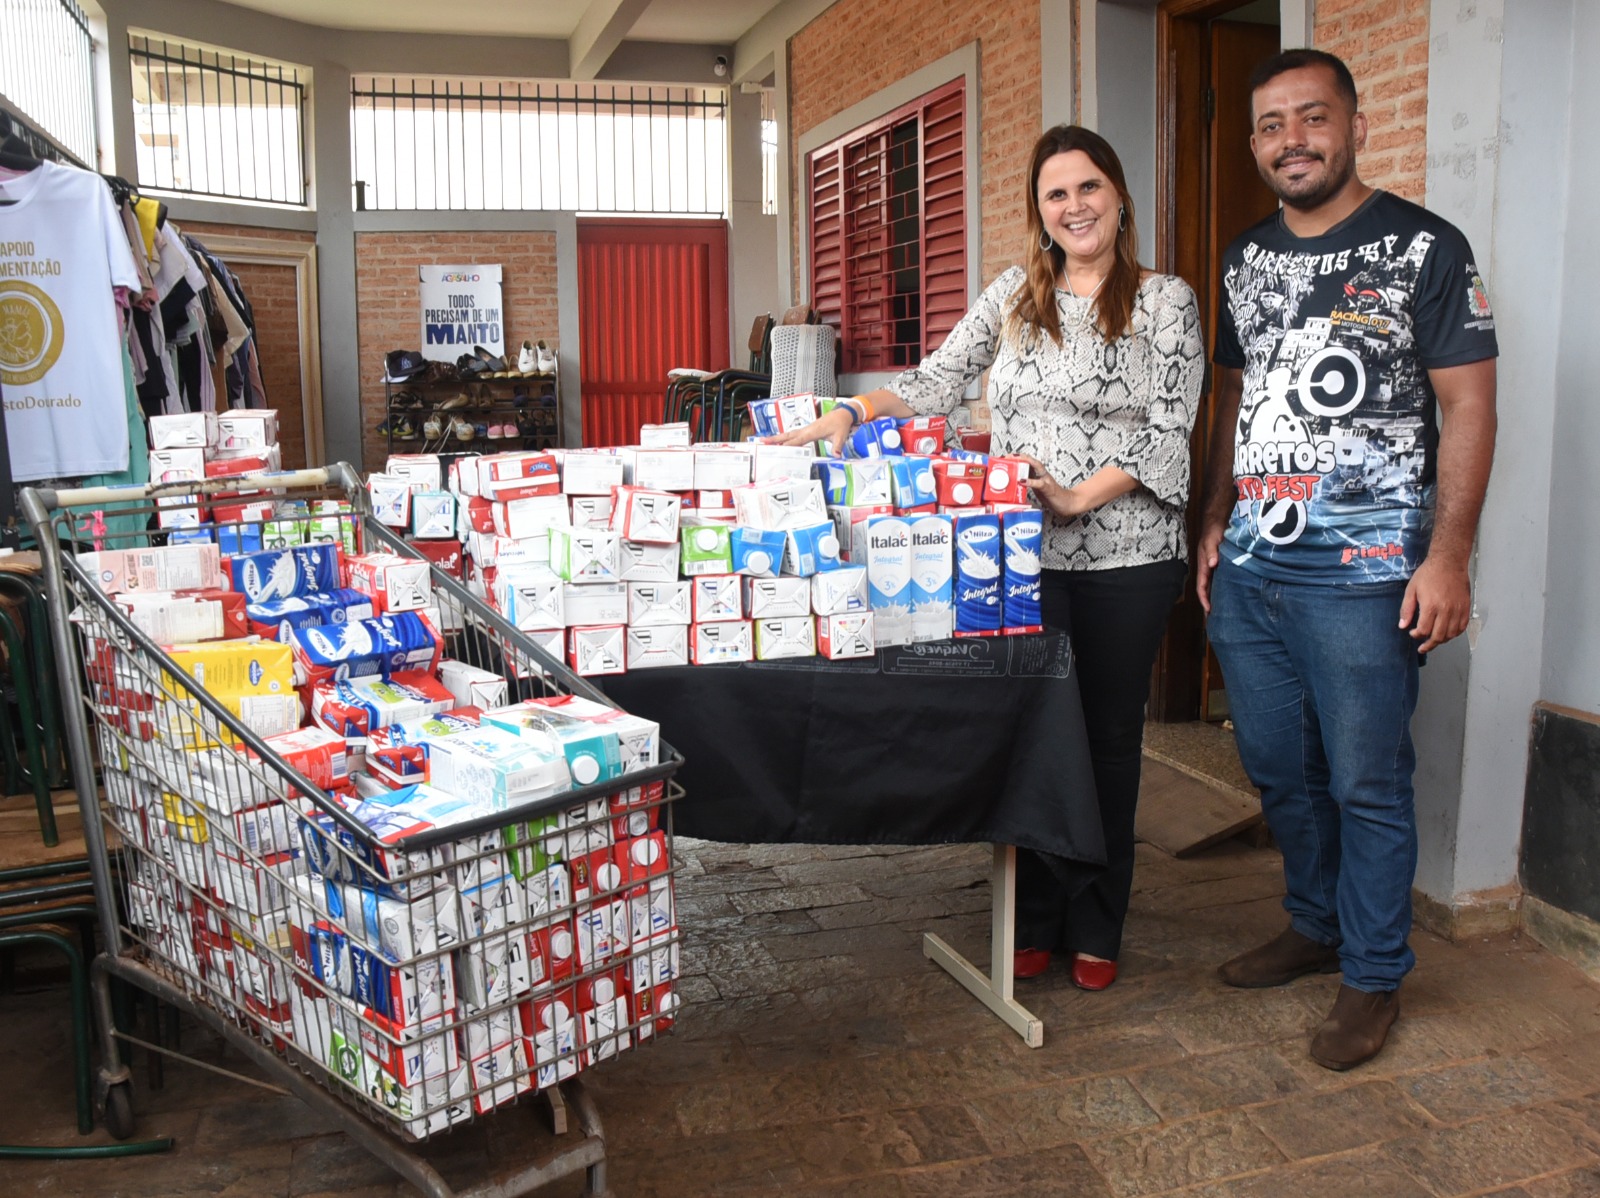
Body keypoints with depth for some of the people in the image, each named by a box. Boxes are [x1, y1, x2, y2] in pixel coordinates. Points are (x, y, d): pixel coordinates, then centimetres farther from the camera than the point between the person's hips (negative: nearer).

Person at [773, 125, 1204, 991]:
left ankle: (1095, 929, 24)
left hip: (1125, 556, -2)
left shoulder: (1166, 302, 2)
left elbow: (1167, 430, -6)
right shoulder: (1013, 295, 10)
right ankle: (1032, 921, 24)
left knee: (1108, 733, 8)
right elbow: (935, 381, 5)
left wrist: (1081, 496, -17)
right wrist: (848, 415, -11)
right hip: (1019, 555, 2)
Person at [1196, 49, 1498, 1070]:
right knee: (1277, 770, 15)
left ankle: (1375, 977, 20)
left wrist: (1448, 558, -14)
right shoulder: (1249, 258, 13)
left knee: (1367, 782, 2)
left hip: (1363, 575, -6)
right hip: (1249, 570, 6)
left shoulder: (1425, 248, -4)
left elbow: (1469, 411, -7)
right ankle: (1315, 926, 36)